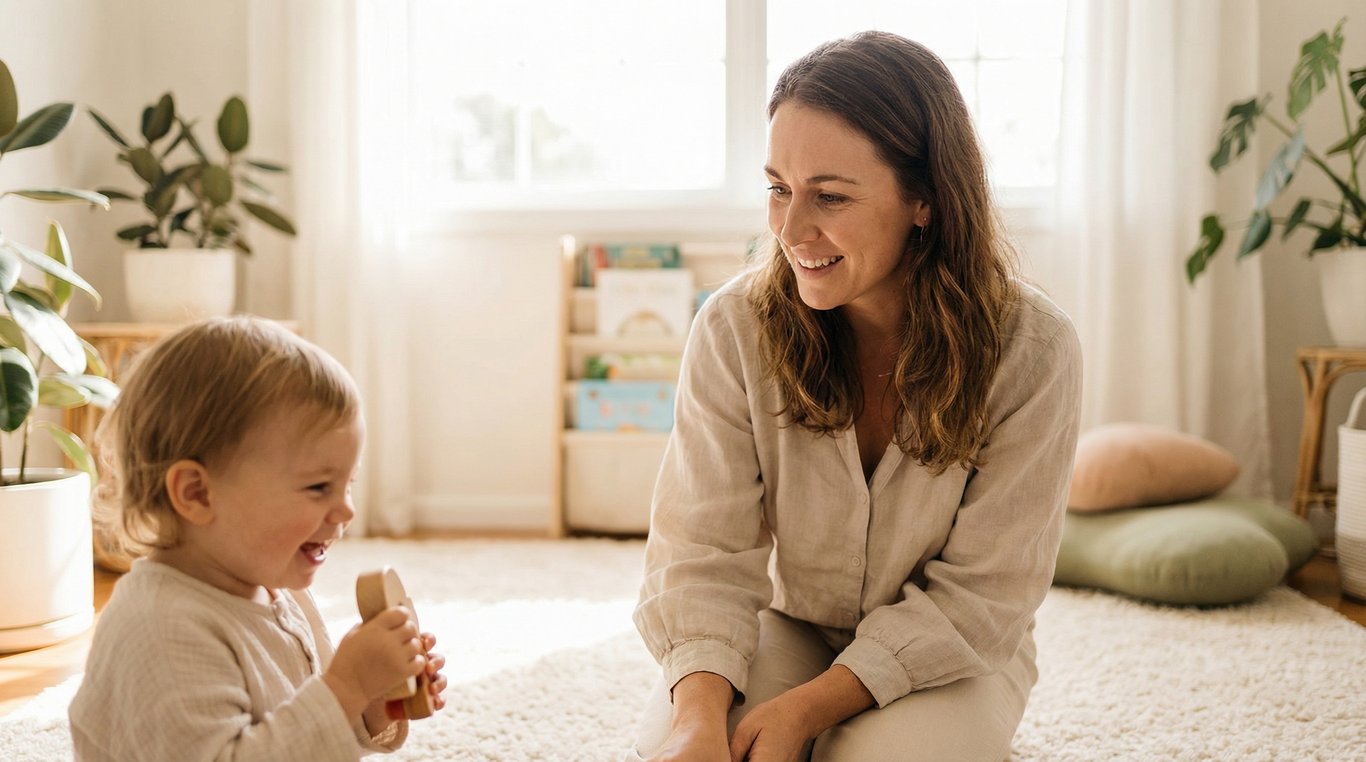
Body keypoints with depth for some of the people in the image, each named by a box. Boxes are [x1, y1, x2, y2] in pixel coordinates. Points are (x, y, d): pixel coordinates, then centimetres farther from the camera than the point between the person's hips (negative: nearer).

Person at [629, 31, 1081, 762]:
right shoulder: (735, 327, -16)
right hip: (790, 629, 1)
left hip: (951, 652, 0)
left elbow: (978, 594, -17)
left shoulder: (1031, 350, -20)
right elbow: (704, 550, -18)